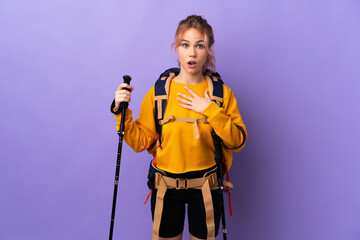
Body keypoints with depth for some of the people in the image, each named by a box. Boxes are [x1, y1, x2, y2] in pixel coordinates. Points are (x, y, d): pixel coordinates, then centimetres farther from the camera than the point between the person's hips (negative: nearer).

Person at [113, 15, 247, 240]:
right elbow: (140, 141, -4)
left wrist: (211, 111, -18)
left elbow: (238, 141, -7)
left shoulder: (221, 93, -5)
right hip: (166, 186, 0)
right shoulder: (158, 92, -5)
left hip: (205, 186, 0)